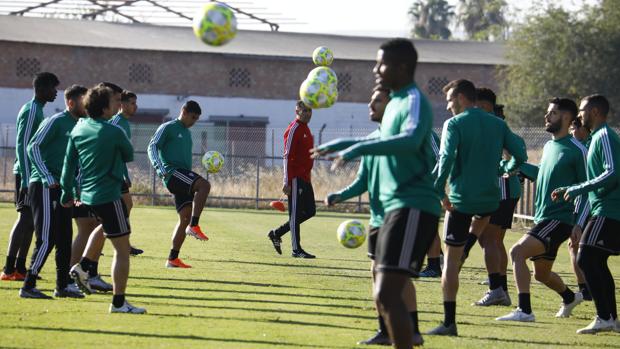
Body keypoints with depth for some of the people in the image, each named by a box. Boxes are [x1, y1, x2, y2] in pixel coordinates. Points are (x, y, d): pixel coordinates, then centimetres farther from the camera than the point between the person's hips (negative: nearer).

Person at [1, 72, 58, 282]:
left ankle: (20, 268, 11)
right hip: (27, 172, -10)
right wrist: (26, 179, -22)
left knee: (30, 220, 9)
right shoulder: (31, 110, -13)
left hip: (34, 173, 10)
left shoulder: (37, 110, 18)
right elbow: (22, 145, -19)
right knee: (26, 219, -12)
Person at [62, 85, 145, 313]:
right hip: (109, 196, -8)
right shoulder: (114, 132, -15)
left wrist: (67, 193, 17)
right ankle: (119, 302, -2)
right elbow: (129, 156, 3)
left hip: (87, 195, 8)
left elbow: (69, 163, 10)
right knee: (122, 250, -1)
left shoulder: (78, 129, 5)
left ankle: (83, 268, 19)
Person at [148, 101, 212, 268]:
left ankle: (173, 259, 2)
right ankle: (194, 226, -28)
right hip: (172, 173, -8)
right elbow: (152, 147, -6)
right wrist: (161, 168, -19)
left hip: (184, 176, 8)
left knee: (186, 216, 0)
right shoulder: (168, 128, 1)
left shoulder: (187, 133, 26)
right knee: (204, 185, -29)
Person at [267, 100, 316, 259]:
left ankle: (276, 234, 19)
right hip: (296, 179, -10)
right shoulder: (294, 129, -11)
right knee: (296, 213, -4)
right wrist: (287, 182, -20)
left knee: (310, 211, 11)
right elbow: (287, 156, -16)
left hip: (305, 178, 10)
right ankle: (296, 249, 0)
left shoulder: (305, 129, 18)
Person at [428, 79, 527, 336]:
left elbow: (446, 159, -20)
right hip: (490, 198, 5)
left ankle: (449, 322, -3)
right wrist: (509, 170, 27)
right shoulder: (498, 124, 8)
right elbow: (520, 154, 7)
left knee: (451, 258, 0)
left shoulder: (454, 124, -6)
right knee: (483, 218, 42)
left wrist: (438, 190, -19)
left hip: (460, 199, -5)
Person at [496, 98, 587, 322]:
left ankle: (524, 311, -24)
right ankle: (570, 297, 47)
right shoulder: (549, 146, 13)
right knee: (541, 273, 19)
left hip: (560, 220, -9)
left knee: (518, 251, -24)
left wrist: (580, 224, -17)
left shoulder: (577, 150, -11)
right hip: (542, 219, 9)